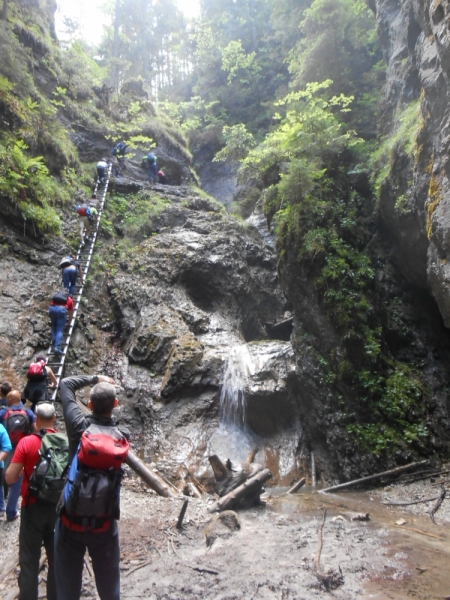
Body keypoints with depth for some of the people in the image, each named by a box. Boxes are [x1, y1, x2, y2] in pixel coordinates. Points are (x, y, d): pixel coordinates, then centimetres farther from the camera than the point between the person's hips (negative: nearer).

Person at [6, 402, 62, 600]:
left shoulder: (26, 442, -13)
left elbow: (10, 478, -12)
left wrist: (25, 470, 8)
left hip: (33, 507, -3)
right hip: (58, 507, 3)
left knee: (29, 560, 11)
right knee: (57, 558, 17)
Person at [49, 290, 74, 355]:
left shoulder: (56, 295, 37)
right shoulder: (70, 299, 30)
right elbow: (70, 313, 36)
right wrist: (69, 322, 52)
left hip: (52, 308, 3)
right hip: (61, 309, -3)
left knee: (54, 327, 23)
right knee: (60, 330, -2)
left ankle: (54, 343, 15)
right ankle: (57, 347, -13)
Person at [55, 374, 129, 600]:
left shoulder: (78, 425, -13)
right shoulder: (122, 436, -11)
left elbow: (66, 384, -1)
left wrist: (95, 378, 8)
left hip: (71, 521, 0)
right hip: (104, 524, 1)